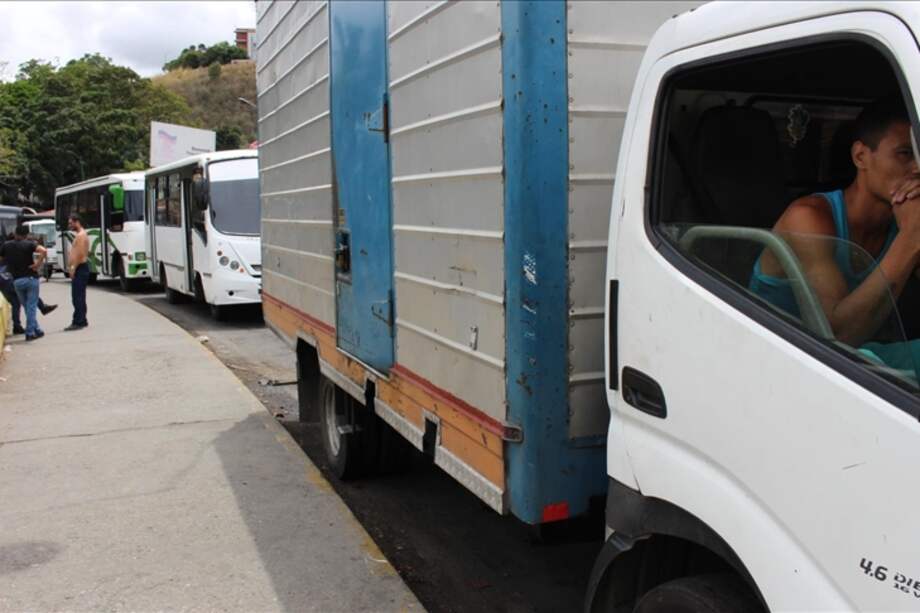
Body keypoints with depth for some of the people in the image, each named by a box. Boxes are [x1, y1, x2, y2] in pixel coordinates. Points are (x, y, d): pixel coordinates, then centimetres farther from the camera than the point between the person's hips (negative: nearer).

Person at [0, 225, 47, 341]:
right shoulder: (29, 244, -6)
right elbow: (43, 251, -23)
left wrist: (9, 264, 16)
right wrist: (38, 264, -15)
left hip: (16, 280, 3)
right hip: (30, 278, -3)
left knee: (27, 306, 15)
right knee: (31, 306, 3)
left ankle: (36, 330, 19)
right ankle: (30, 333, 1)